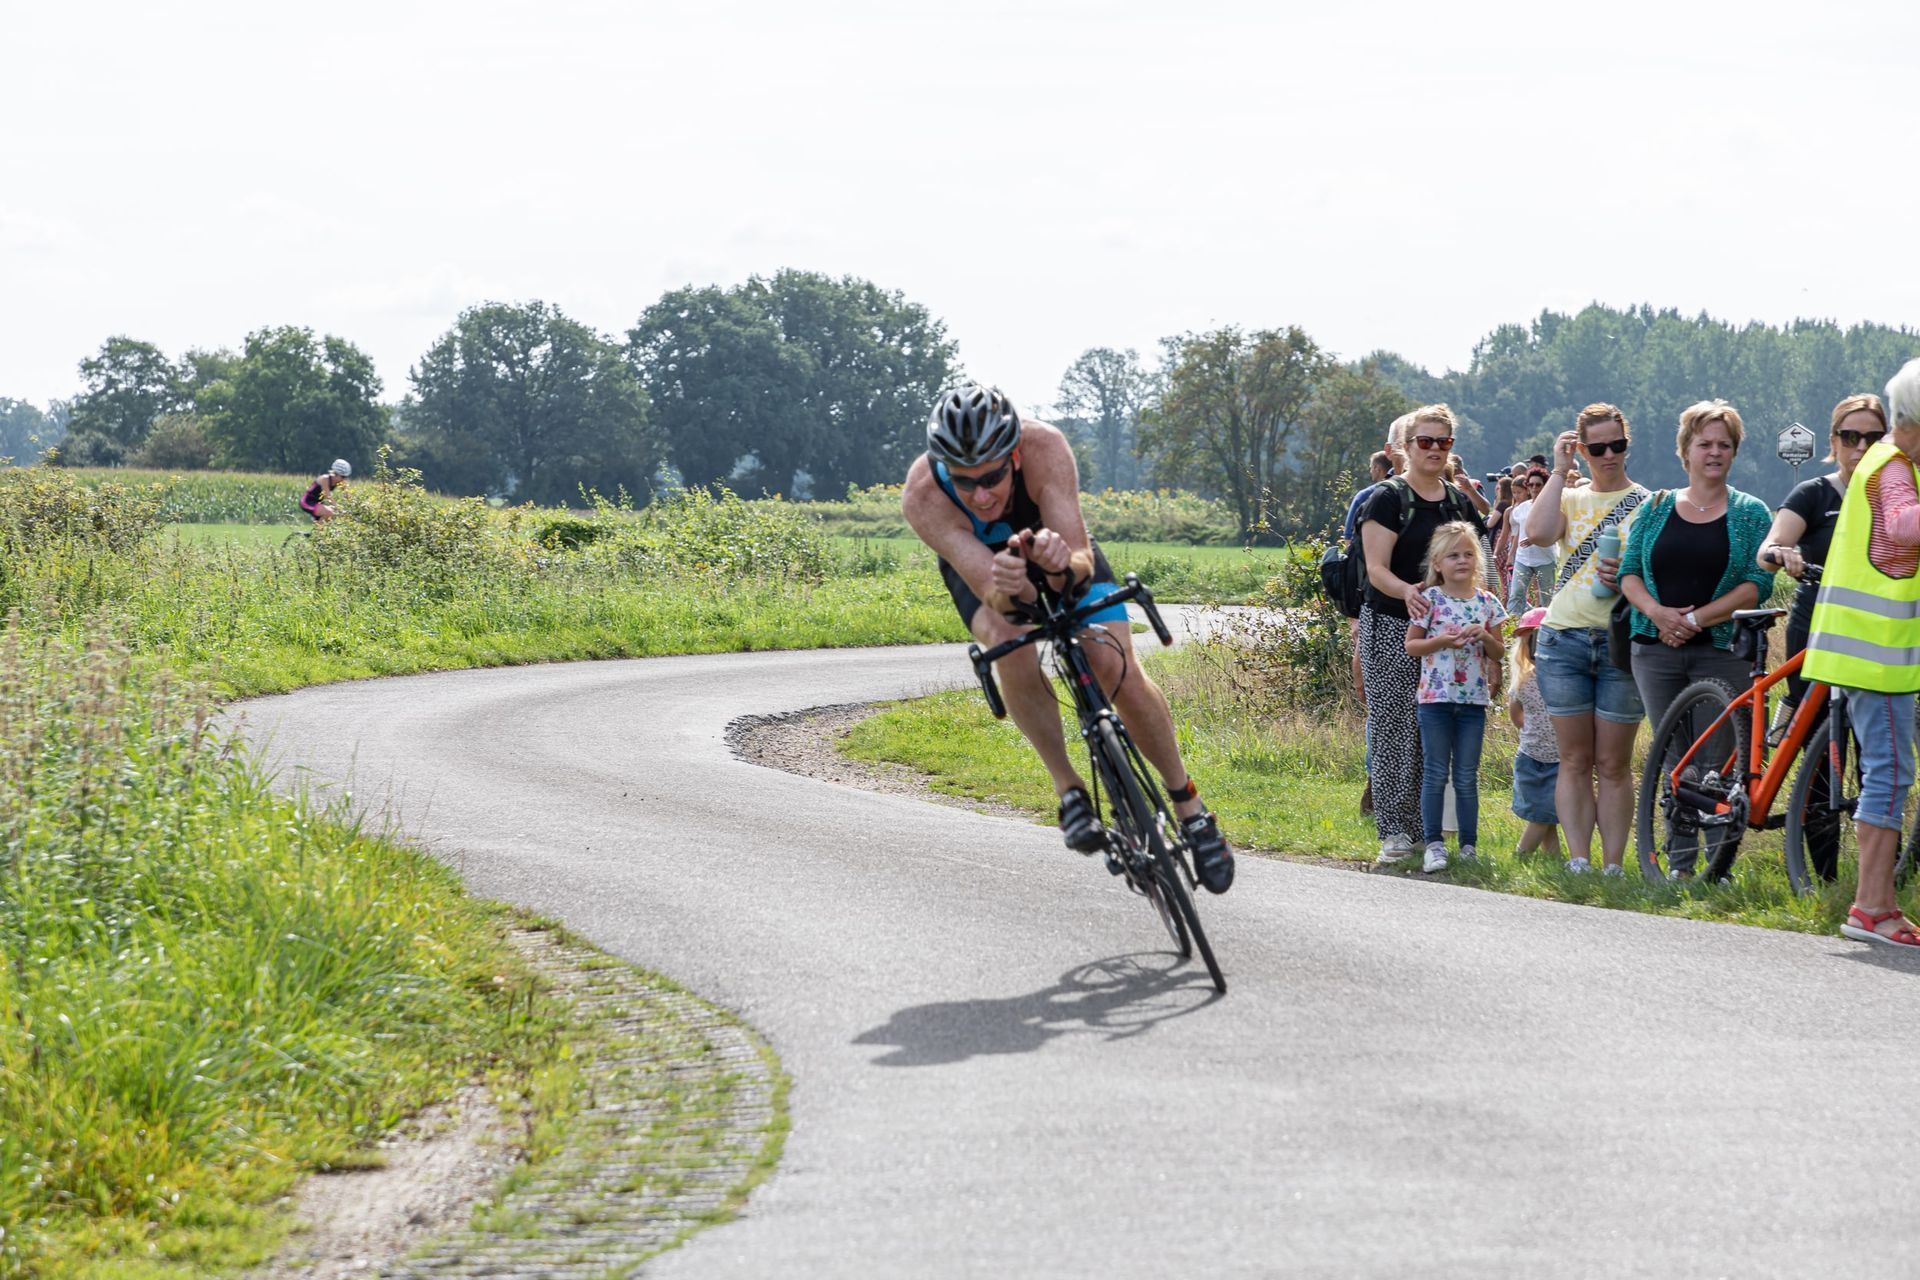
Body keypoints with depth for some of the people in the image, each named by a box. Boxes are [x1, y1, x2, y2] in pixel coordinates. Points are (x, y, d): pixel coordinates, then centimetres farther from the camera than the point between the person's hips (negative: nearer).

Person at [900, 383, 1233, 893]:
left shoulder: (1044, 447, -38)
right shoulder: (922, 496, -38)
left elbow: (1083, 561, -41)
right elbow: (986, 583, -44)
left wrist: (1065, 564, -64)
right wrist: (1006, 593, -66)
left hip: (1057, 547, 0)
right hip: (980, 565, 0)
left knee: (1117, 670, -18)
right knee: (1013, 651, -32)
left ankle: (1189, 805, 2)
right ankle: (1069, 788, -14)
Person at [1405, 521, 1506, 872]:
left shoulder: (1487, 602, 5)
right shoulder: (1430, 600, -3)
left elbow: (1499, 651, 10)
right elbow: (1411, 644, -1)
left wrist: (1485, 637, -11)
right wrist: (1442, 641, -16)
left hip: (1473, 699, 2)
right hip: (1436, 698, -2)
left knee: (1467, 777, 7)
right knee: (1435, 775, 0)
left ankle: (1469, 844, 12)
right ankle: (1434, 844, 3)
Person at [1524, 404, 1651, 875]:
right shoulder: (1569, 499, 13)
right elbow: (1540, 532, -9)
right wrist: (1559, 470, -4)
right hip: (1564, 639, 2)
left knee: (1613, 765, 0)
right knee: (1575, 761, 2)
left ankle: (1613, 866, 3)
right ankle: (1578, 861, 1)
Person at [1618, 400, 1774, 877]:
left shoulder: (1751, 513, 3)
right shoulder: (1657, 508, 12)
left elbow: (1757, 584, -6)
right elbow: (1628, 571, 7)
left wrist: (1697, 618, -15)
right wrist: (1656, 611, -12)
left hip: (1721, 651, -3)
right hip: (1657, 651, 3)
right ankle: (1679, 863, 10)